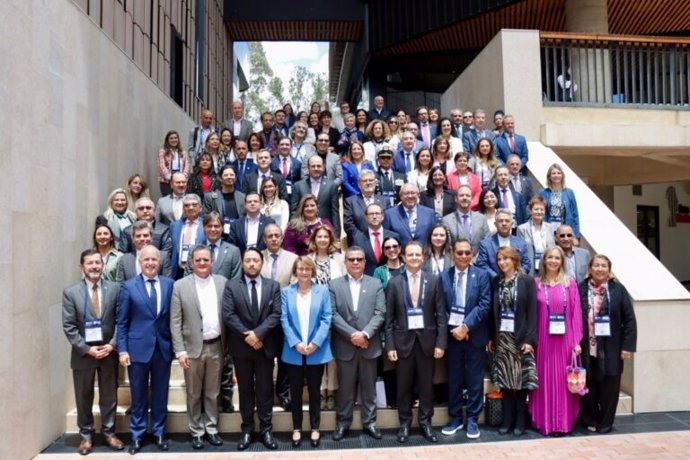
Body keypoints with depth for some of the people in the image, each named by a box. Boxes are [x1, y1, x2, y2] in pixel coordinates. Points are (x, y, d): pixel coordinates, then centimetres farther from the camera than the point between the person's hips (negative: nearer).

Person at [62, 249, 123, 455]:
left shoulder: (115, 288, -2)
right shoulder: (70, 292, -5)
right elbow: (69, 327, -7)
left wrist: (112, 345, -12)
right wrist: (87, 349, -13)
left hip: (109, 352, 1)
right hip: (83, 353, -1)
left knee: (109, 396, 12)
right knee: (84, 398, 13)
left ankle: (109, 433, 28)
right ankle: (86, 436, 29)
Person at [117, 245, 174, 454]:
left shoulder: (169, 284, 2)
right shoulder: (129, 286, -2)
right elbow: (122, 322, -1)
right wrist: (122, 349, -6)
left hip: (163, 348, 2)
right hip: (138, 348, -1)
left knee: (160, 394, 12)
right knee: (139, 395, 10)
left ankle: (159, 433, 27)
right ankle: (137, 436, 25)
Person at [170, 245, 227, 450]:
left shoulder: (222, 282, 1)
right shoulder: (180, 286, -5)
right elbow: (175, 322, -5)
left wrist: (228, 345, 0)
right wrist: (180, 351, -10)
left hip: (216, 346, 2)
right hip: (193, 347, -1)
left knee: (212, 393, 14)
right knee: (194, 394, 12)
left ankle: (211, 429, 29)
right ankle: (196, 432, 26)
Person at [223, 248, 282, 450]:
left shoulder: (273, 286, 3)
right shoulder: (231, 286, 0)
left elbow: (276, 314, -7)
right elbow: (228, 315, -9)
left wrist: (258, 333, -18)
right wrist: (246, 335, -15)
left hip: (265, 346, 0)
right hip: (241, 346, 0)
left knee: (265, 389, 8)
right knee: (245, 389, 10)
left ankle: (266, 429, 19)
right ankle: (247, 429, 22)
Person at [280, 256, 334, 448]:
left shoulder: (323, 291, 2)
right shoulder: (286, 292, 3)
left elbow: (326, 319, -4)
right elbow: (284, 320, -3)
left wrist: (315, 343, -14)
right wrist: (296, 344, -15)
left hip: (317, 350, 0)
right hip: (293, 351, 1)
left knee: (314, 391, 10)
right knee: (295, 391, 10)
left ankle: (315, 428, 24)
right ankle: (296, 428, 24)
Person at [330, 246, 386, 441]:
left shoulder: (376, 284, 5)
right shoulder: (334, 284, 2)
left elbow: (380, 313, -3)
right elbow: (333, 314, -6)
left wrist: (365, 334, -16)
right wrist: (351, 334, -15)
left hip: (369, 345, 1)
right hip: (344, 345, -1)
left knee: (369, 386, 11)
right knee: (345, 387, 9)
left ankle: (369, 422, 24)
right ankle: (342, 422, 23)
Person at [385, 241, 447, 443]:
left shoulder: (434, 280, 1)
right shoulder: (394, 283, 1)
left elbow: (441, 314, 0)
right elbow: (389, 318, 1)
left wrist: (440, 342, -6)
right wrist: (390, 345, -4)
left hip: (427, 339, 0)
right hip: (404, 340, 0)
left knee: (426, 384, 9)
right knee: (404, 385, 8)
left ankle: (425, 423, 23)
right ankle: (404, 423, 22)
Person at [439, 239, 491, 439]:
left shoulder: (482, 275, 0)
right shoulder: (443, 276, 2)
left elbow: (484, 305, -9)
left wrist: (466, 326, -16)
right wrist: (452, 328, -10)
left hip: (474, 335, -1)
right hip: (451, 334, 1)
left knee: (474, 380, 7)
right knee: (454, 380, 11)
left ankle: (472, 419, 20)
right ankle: (455, 418, 23)